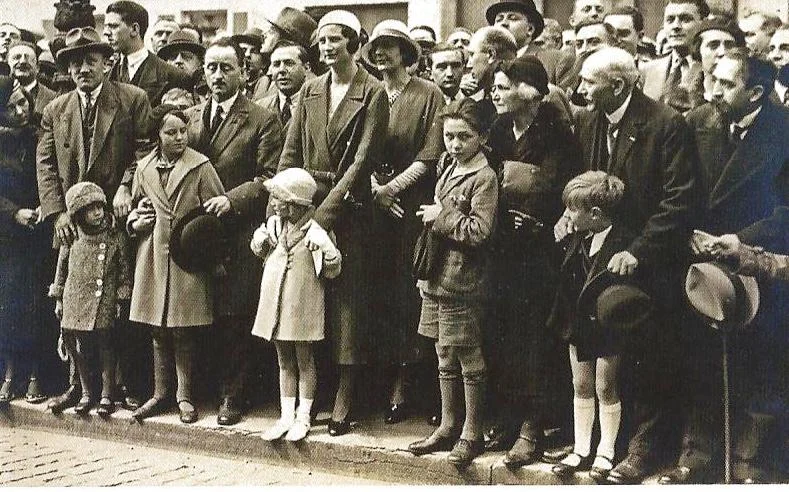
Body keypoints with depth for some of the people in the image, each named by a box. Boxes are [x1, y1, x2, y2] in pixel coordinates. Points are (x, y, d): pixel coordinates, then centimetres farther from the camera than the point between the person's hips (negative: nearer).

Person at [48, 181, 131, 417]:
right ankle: (86, 394, 21)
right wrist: (58, 298, 13)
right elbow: (62, 268, 12)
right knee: (79, 349, 7)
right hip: (75, 304, 2)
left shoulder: (117, 237, -2)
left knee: (106, 349, 0)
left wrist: (122, 300, -1)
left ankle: (107, 396, 11)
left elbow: (124, 271, 2)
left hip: (105, 304, -2)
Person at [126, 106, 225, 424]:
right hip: (153, 258, 4)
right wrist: (135, 222, 2)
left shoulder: (200, 167, -4)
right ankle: (160, 393, 21)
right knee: (157, 330, 10)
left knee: (183, 332, 1)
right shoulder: (144, 168, 8)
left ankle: (184, 395, 12)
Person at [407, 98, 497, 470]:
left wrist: (441, 216, -13)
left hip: (464, 281, -8)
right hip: (437, 275, 8)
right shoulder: (447, 168, 12)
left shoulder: (484, 177, -12)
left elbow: (480, 230, -21)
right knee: (445, 357, 15)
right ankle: (448, 428, 25)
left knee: (469, 358, 2)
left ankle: (471, 435, 12)